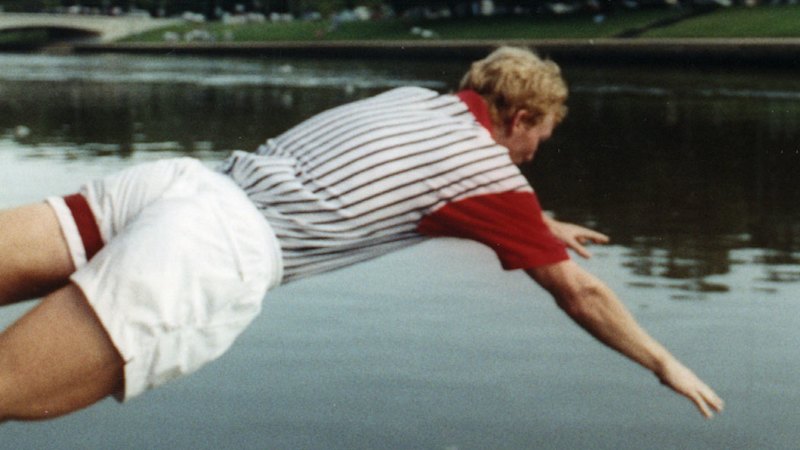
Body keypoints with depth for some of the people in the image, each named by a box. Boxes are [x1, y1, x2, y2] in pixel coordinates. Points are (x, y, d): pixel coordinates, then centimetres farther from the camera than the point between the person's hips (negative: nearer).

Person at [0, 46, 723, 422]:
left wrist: (543, 225, 60)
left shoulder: (416, 98, 25)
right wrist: (664, 364, 29)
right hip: (224, 253, -7)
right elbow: (582, 294, 14)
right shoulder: (492, 171, 5)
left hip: (186, 179, 7)